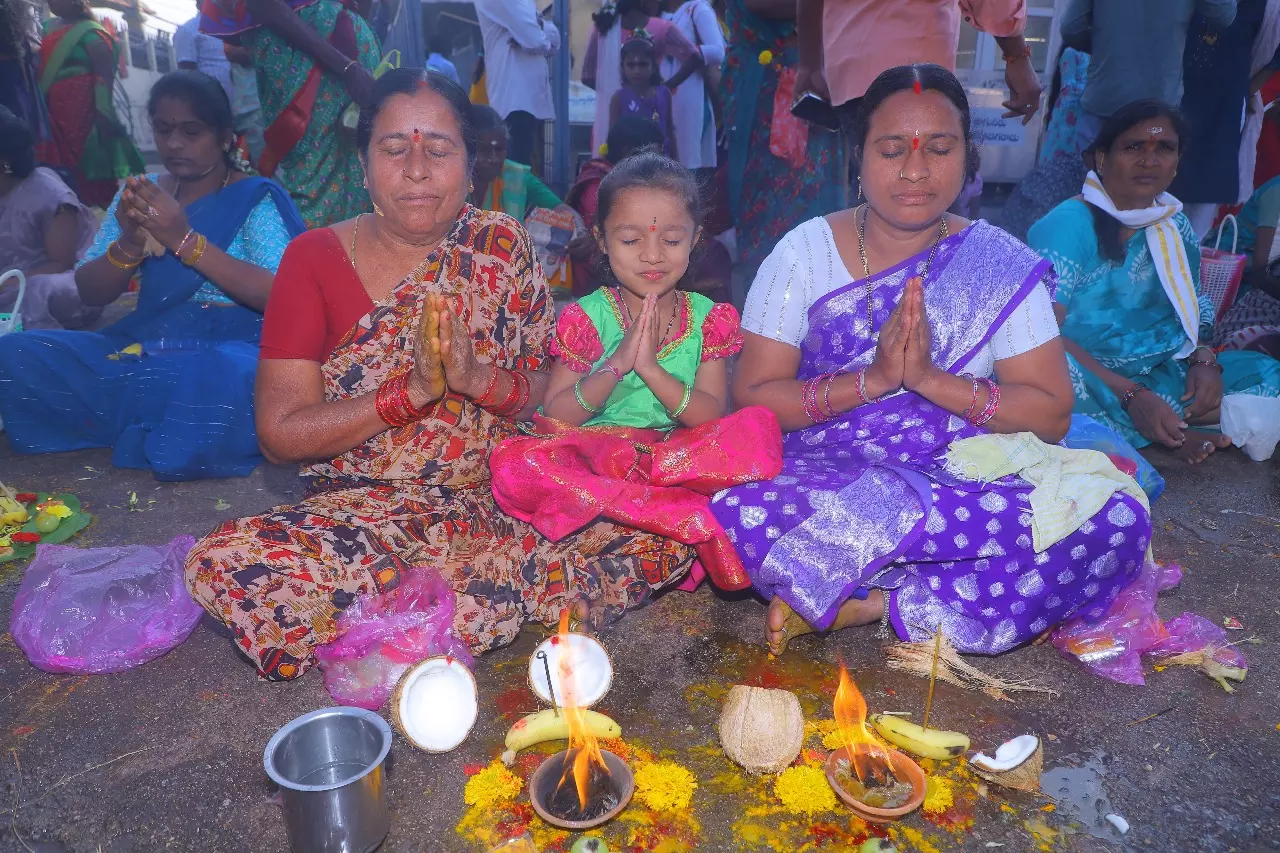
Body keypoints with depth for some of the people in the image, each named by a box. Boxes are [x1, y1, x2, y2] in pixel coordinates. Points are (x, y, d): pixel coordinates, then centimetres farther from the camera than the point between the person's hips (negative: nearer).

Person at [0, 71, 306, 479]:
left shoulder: (256, 198, -1)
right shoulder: (141, 193, 14)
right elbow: (89, 293, 9)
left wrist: (186, 240, -22)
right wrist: (129, 246, -12)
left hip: (230, 347, -5)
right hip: (145, 343, 5)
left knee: (220, 382, -41)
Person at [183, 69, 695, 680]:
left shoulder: (500, 245, 2)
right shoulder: (314, 258, -1)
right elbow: (280, 434, -7)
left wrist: (477, 378, -20)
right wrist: (412, 390, -18)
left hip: (511, 494, 1)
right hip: (369, 510, 0)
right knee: (224, 568, -29)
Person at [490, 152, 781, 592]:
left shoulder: (706, 318, 4)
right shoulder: (588, 317, 0)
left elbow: (712, 417, -6)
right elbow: (554, 418, -6)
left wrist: (651, 367, -21)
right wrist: (616, 365, -20)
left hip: (677, 453, 1)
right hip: (590, 456, 0)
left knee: (761, 428, -24)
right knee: (511, 462, -31)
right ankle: (687, 516, -31)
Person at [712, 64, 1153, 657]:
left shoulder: (999, 263, 4)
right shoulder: (806, 251, 1)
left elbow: (1052, 415, -1)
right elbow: (751, 398, -4)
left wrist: (931, 377, -16)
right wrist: (871, 379, -17)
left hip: (964, 477, 3)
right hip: (824, 474, -2)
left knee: (1117, 518, -26)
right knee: (738, 513, -35)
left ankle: (870, 605, -19)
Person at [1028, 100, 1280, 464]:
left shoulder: (1175, 228, 9)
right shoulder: (1068, 225, -13)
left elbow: (1192, 310, 18)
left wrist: (1204, 360, -5)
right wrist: (1130, 394, -27)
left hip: (1160, 375, 6)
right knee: (1057, 371, -38)